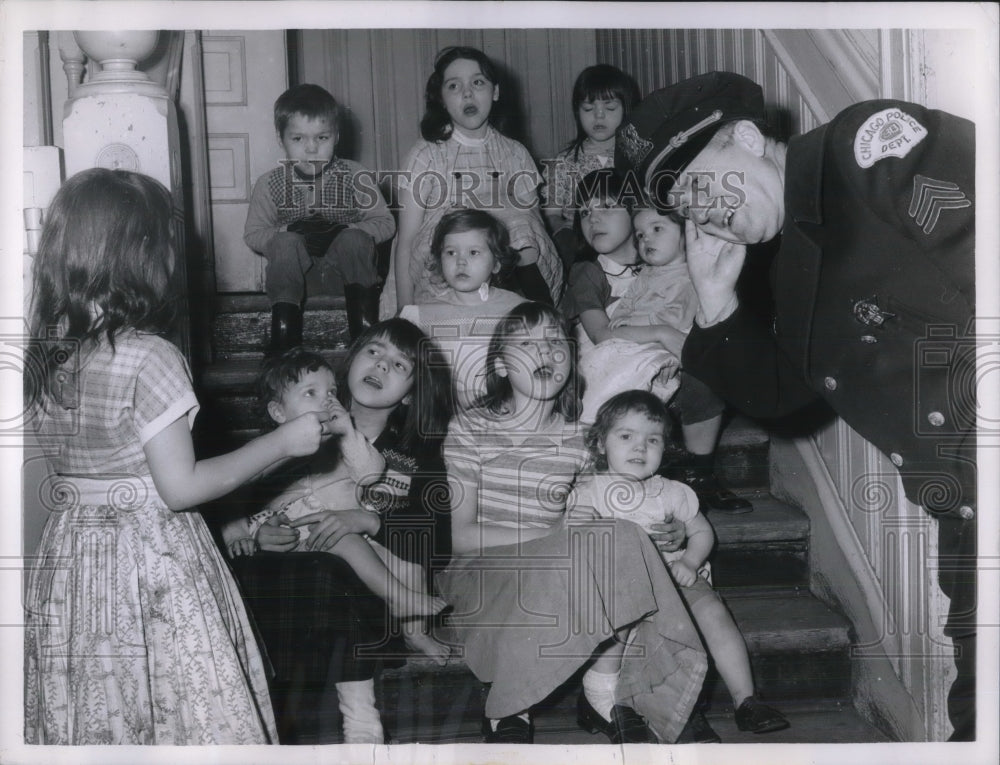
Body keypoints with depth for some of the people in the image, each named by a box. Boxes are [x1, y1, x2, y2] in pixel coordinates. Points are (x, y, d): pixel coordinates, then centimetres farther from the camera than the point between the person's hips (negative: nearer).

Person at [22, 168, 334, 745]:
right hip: (152, 563, -7)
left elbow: (72, 462, 8)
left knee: (86, 721, 15)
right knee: (182, 717, 6)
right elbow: (182, 487, -18)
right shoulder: (148, 358, -19)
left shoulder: (42, 356, 2)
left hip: (68, 564, 7)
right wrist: (283, 443, -11)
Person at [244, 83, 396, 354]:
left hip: (346, 271, 0)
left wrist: (344, 230, -21)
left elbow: (385, 223, -3)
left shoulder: (354, 176, -3)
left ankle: (365, 328, -22)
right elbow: (253, 234, 0)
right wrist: (292, 230, -20)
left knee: (355, 240, -29)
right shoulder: (270, 183, -1)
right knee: (285, 243, -28)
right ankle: (284, 330, -26)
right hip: (297, 275, 0)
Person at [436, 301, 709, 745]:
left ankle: (604, 692, -10)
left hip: (556, 572, 4)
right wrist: (551, 537, -17)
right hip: (484, 574, -4)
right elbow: (460, 534, -8)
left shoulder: (577, 440, 9)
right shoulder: (470, 430, -3)